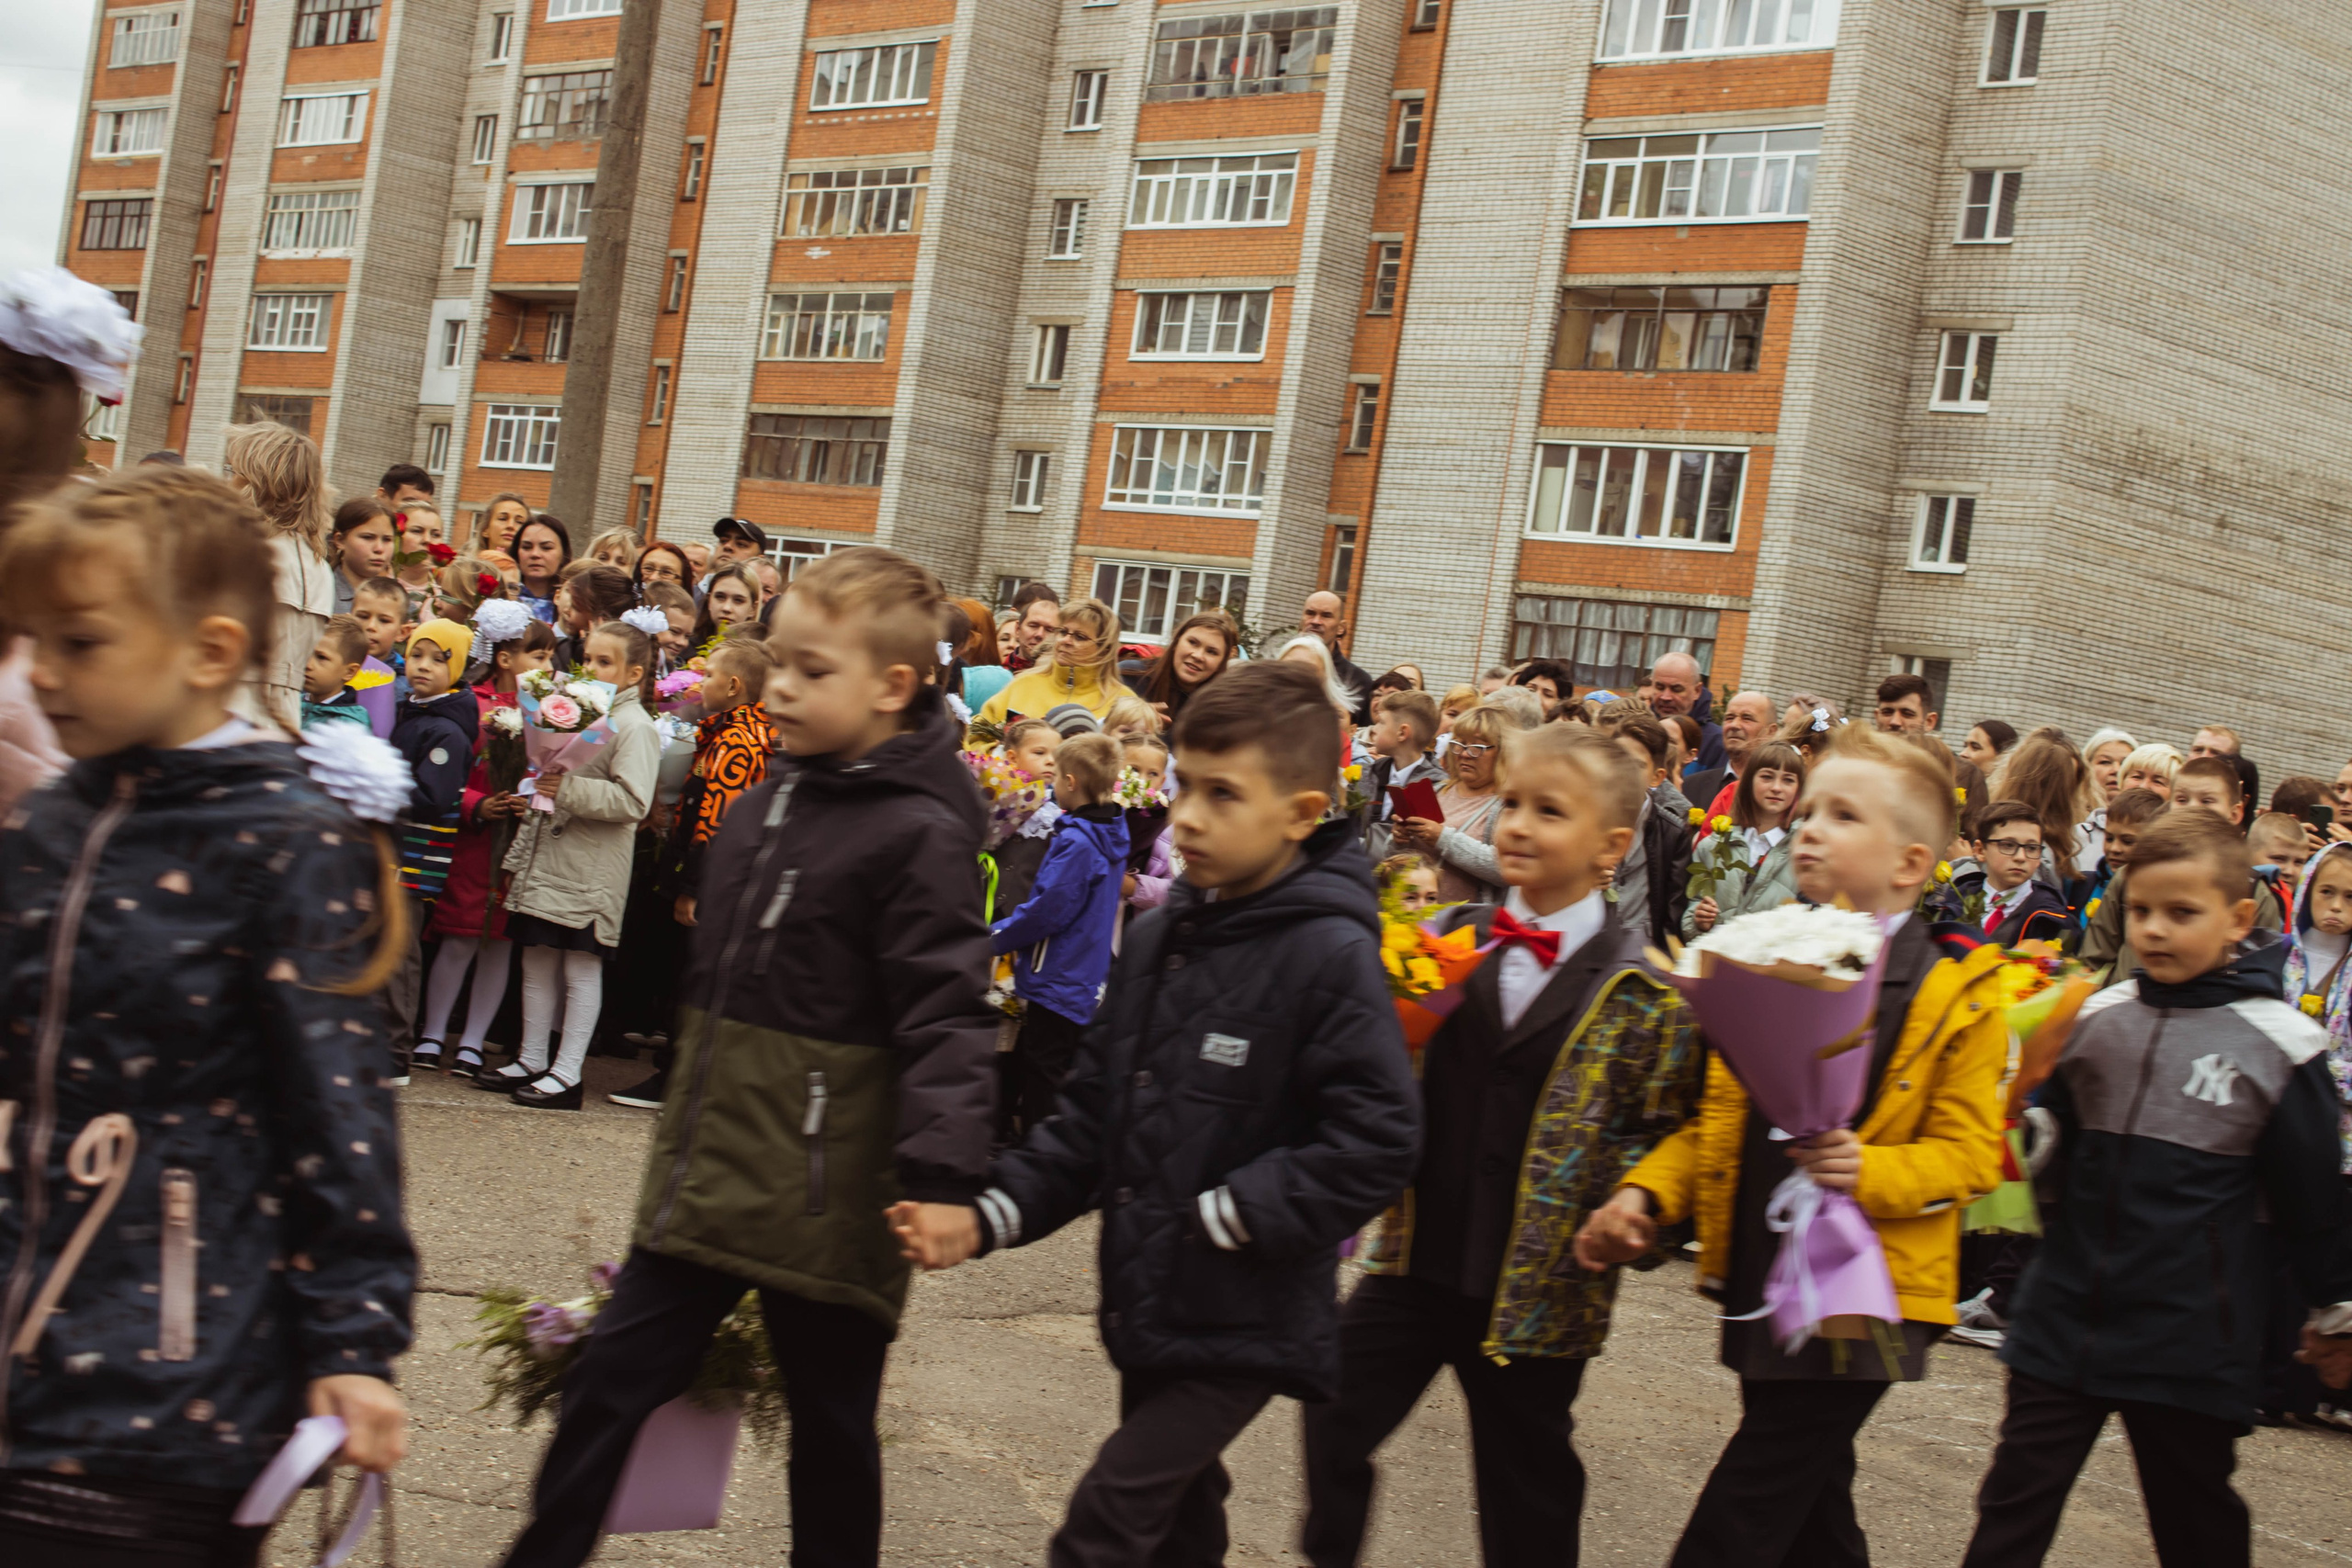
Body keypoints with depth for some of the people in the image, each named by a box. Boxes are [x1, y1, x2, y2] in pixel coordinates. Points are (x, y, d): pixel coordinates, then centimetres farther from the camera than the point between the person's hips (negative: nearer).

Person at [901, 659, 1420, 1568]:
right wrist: (992, 1217, 0)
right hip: (1148, 1303, 8)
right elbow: (1093, 1112, 10)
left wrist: (1225, 1215, -19)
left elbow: (1374, 1142, -21)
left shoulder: (1330, 955, -17)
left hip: (1243, 1320, -7)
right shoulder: (1157, 939, 6)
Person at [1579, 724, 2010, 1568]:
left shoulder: (1956, 998, -7)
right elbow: (1717, 1117, 14)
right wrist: (1644, 1193, -1)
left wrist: (1869, 1170, -28)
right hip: (1761, 1286, 6)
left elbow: (1967, 1153, -10)